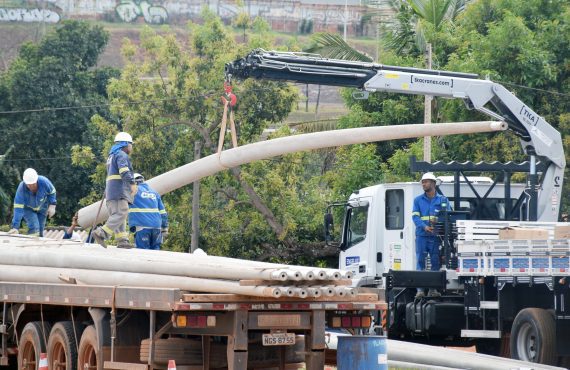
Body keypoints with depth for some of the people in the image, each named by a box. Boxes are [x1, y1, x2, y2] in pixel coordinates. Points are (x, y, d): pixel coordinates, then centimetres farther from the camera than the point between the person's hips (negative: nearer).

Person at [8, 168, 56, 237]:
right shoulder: (21, 188, -37)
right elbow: (18, 208, -37)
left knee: (40, 230, 5)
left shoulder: (44, 182, -34)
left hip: (42, 208, 2)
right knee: (34, 228, -23)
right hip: (28, 209, -2)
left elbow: (52, 192, -10)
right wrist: (15, 227, -41)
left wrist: (52, 205, -20)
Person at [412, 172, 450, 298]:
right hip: (422, 235, 0)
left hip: (436, 236, 0)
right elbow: (415, 216, 0)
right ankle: (420, 289, -5)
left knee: (436, 262, 2)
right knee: (420, 261, -4)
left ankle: (433, 289, 9)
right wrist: (424, 227, -18)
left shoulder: (442, 200, 10)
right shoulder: (418, 200, 11)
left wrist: (438, 221, -17)